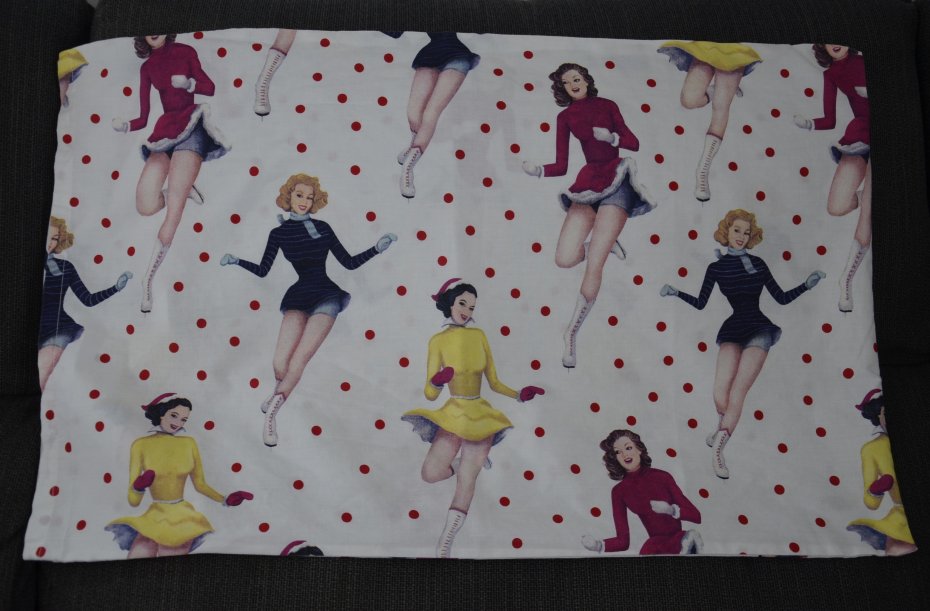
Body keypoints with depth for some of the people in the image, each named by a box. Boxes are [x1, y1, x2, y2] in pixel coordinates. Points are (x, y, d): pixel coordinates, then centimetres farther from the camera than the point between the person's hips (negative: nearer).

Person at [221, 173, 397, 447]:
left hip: (326, 295, 0)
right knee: (280, 364, -14)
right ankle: (280, 397, 18)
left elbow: (349, 263, 9)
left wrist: (377, 248, 1)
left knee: (300, 357, -19)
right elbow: (262, 270, 9)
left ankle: (272, 411, -7)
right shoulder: (279, 233, 10)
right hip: (298, 297, 0)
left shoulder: (322, 227, 9)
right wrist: (236, 261, -2)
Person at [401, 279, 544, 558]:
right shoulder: (438, 340, -3)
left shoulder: (479, 335, 4)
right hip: (454, 415, -2)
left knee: (466, 481, -2)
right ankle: (468, 460, 19)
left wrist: (519, 395, -9)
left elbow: (494, 382, 7)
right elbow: (429, 393, -6)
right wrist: (437, 381, -28)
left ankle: (444, 546, 8)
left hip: (482, 416, 2)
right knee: (430, 474, -15)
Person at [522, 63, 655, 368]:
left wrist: (611, 137, -14)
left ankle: (571, 334, -2)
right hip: (587, 183, 3)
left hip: (616, 182, -3)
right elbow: (561, 166, 5)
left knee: (593, 265, -14)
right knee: (564, 259, -14)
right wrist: (537, 170, -14)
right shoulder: (565, 116, 11)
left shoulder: (607, 106, 9)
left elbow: (634, 143, 6)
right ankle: (606, 243, 19)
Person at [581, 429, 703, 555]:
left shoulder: (662, 477, -4)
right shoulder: (619, 492, 0)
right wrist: (598, 545, -22)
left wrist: (671, 510, -20)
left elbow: (696, 516, 0)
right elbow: (623, 541, -3)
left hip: (678, 540, -2)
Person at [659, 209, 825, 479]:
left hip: (759, 329, 0)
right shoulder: (716, 267, 9)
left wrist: (807, 284, 1)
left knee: (737, 393, -16)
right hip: (732, 330, 0)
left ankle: (717, 451, -7)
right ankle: (724, 426, 20)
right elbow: (700, 303, 10)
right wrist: (675, 292, -1)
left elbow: (782, 298, 12)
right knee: (720, 395, -15)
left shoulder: (758, 263, 10)